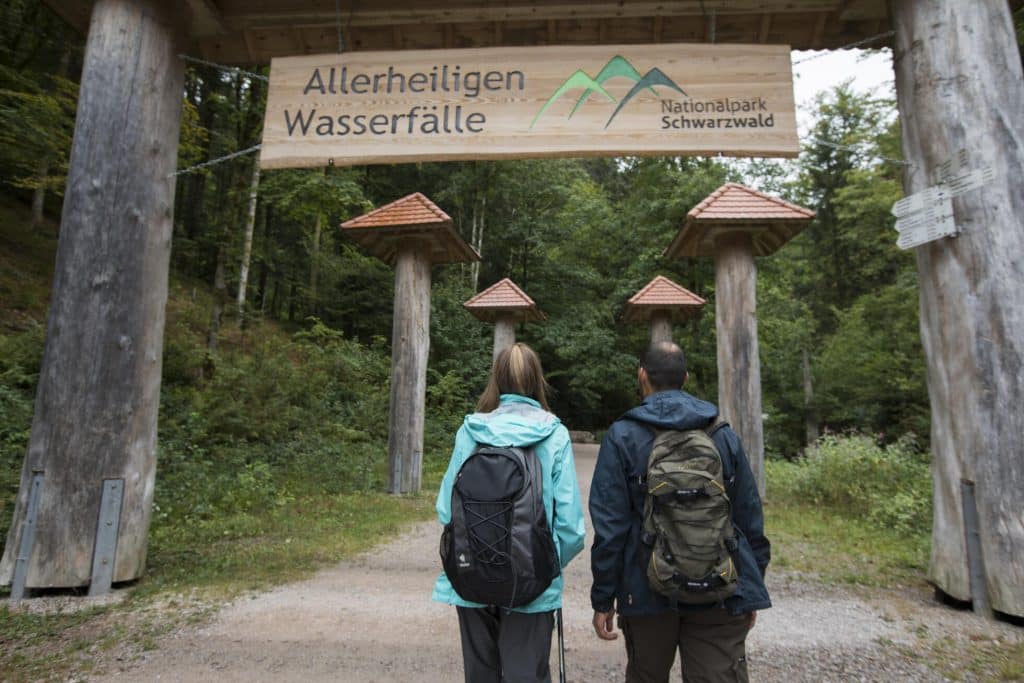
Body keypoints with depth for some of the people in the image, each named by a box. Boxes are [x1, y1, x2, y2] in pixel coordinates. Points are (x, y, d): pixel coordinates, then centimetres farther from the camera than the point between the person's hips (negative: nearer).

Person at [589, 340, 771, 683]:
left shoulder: (622, 436, -7)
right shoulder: (724, 435, 3)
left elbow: (609, 525, -10)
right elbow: (750, 520, 6)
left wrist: (603, 598, -3)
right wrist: (751, 589, 16)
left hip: (647, 591, -1)